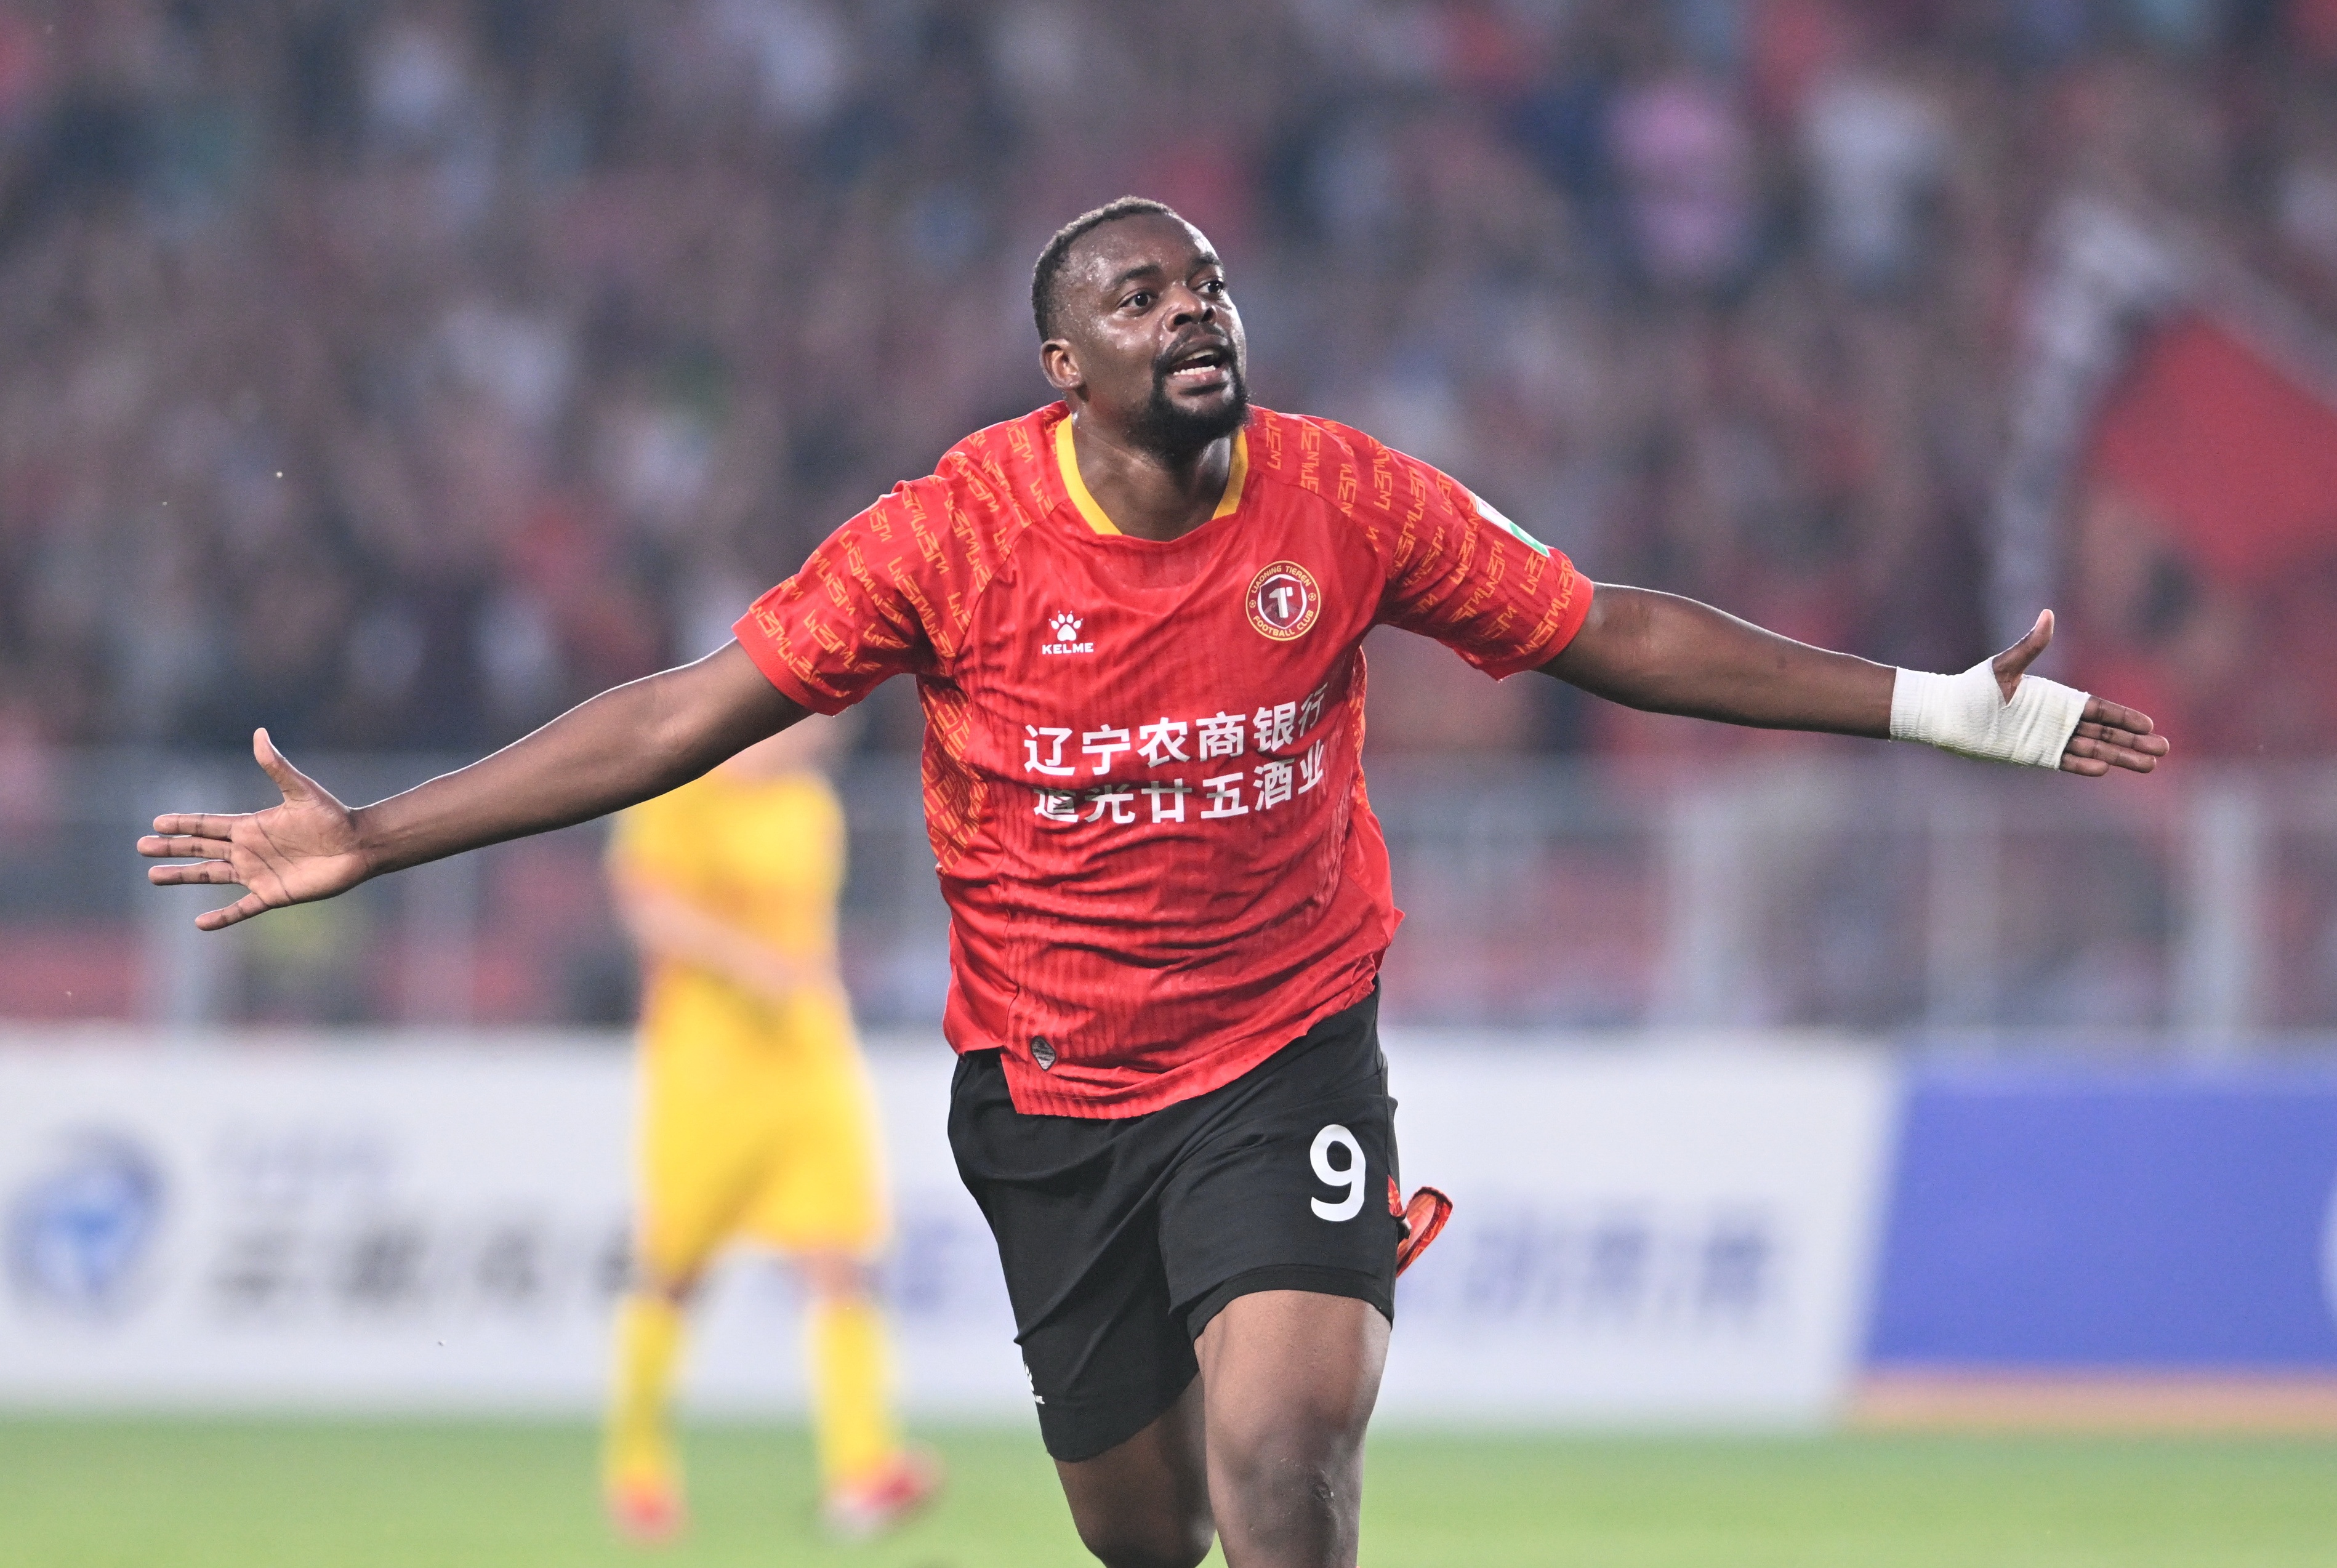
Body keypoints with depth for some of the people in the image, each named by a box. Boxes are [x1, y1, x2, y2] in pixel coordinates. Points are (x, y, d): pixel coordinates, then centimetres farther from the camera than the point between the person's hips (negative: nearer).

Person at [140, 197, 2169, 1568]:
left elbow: (1614, 635, 2)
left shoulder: (1345, 502, -9)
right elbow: (688, 715, -8)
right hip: (1050, 1088, 1)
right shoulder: (958, 532, -12)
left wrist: (1945, 711, 1)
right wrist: (365, 842, -12)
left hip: (1289, 1055, -1)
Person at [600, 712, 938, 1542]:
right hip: (705, 1060, -6)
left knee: (841, 1265, -9)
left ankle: (860, 1469, -18)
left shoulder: (811, 805, 16)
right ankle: (636, 1458, 21)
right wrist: (749, 963, -28)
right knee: (671, 1271, 3)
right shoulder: (682, 794, -6)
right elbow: (649, 905, -19)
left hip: (812, 1061, 6)